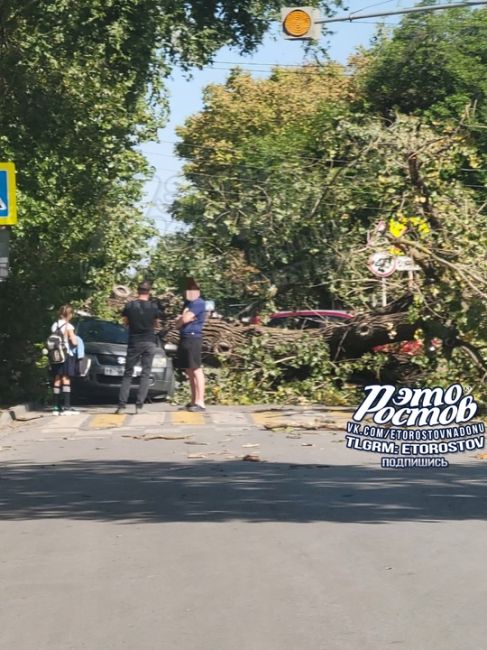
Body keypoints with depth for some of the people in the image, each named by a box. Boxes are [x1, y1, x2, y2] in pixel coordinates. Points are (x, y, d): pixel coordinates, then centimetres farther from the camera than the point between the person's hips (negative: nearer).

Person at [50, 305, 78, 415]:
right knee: (66, 380, -5)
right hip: (66, 355, -6)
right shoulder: (68, 326, -10)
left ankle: (56, 407, 6)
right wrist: (74, 337, 7)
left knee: (57, 381, 7)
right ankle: (66, 407, -9)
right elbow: (74, 342, -12)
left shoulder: (54, 326, 8)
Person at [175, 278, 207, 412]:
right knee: (189, 372, 11)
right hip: (184, 338, 10)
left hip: (193, 338, -10)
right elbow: (178, 323, 13)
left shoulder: (199, 303, -8)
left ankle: (200, 402, -17)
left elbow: (185, 319, -17)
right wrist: (183, 318, -6)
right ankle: (194, 401, 15)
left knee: (196, 370, -13)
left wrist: (182, 318, 4)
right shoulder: (187, 303, 20)